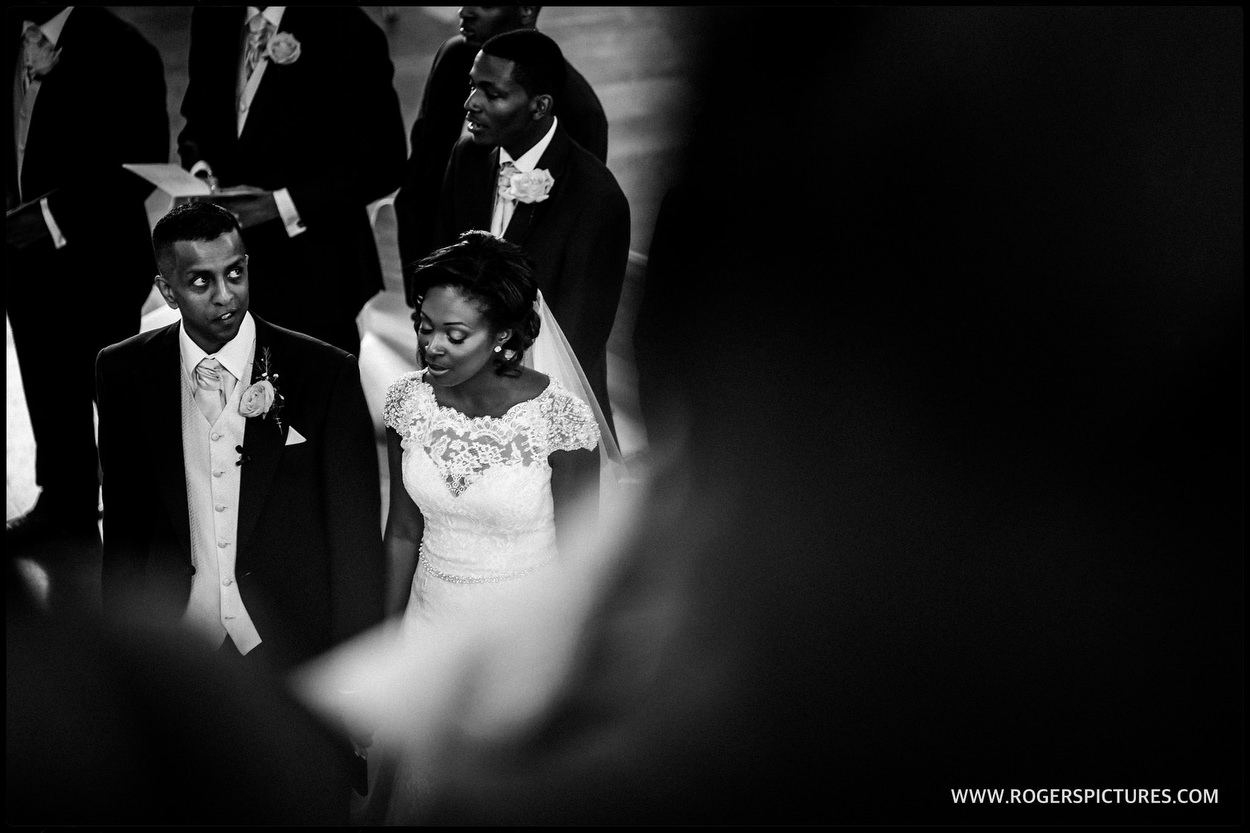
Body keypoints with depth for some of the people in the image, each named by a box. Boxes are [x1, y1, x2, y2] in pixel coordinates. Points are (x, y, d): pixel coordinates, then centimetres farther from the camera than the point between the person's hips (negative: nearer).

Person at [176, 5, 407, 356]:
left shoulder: (346, 31, -13)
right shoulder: (213, 18, 6)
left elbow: (380, 162, -12)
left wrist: (281, 204, -17)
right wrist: (200, 169, -4)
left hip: (310, 269, -5)